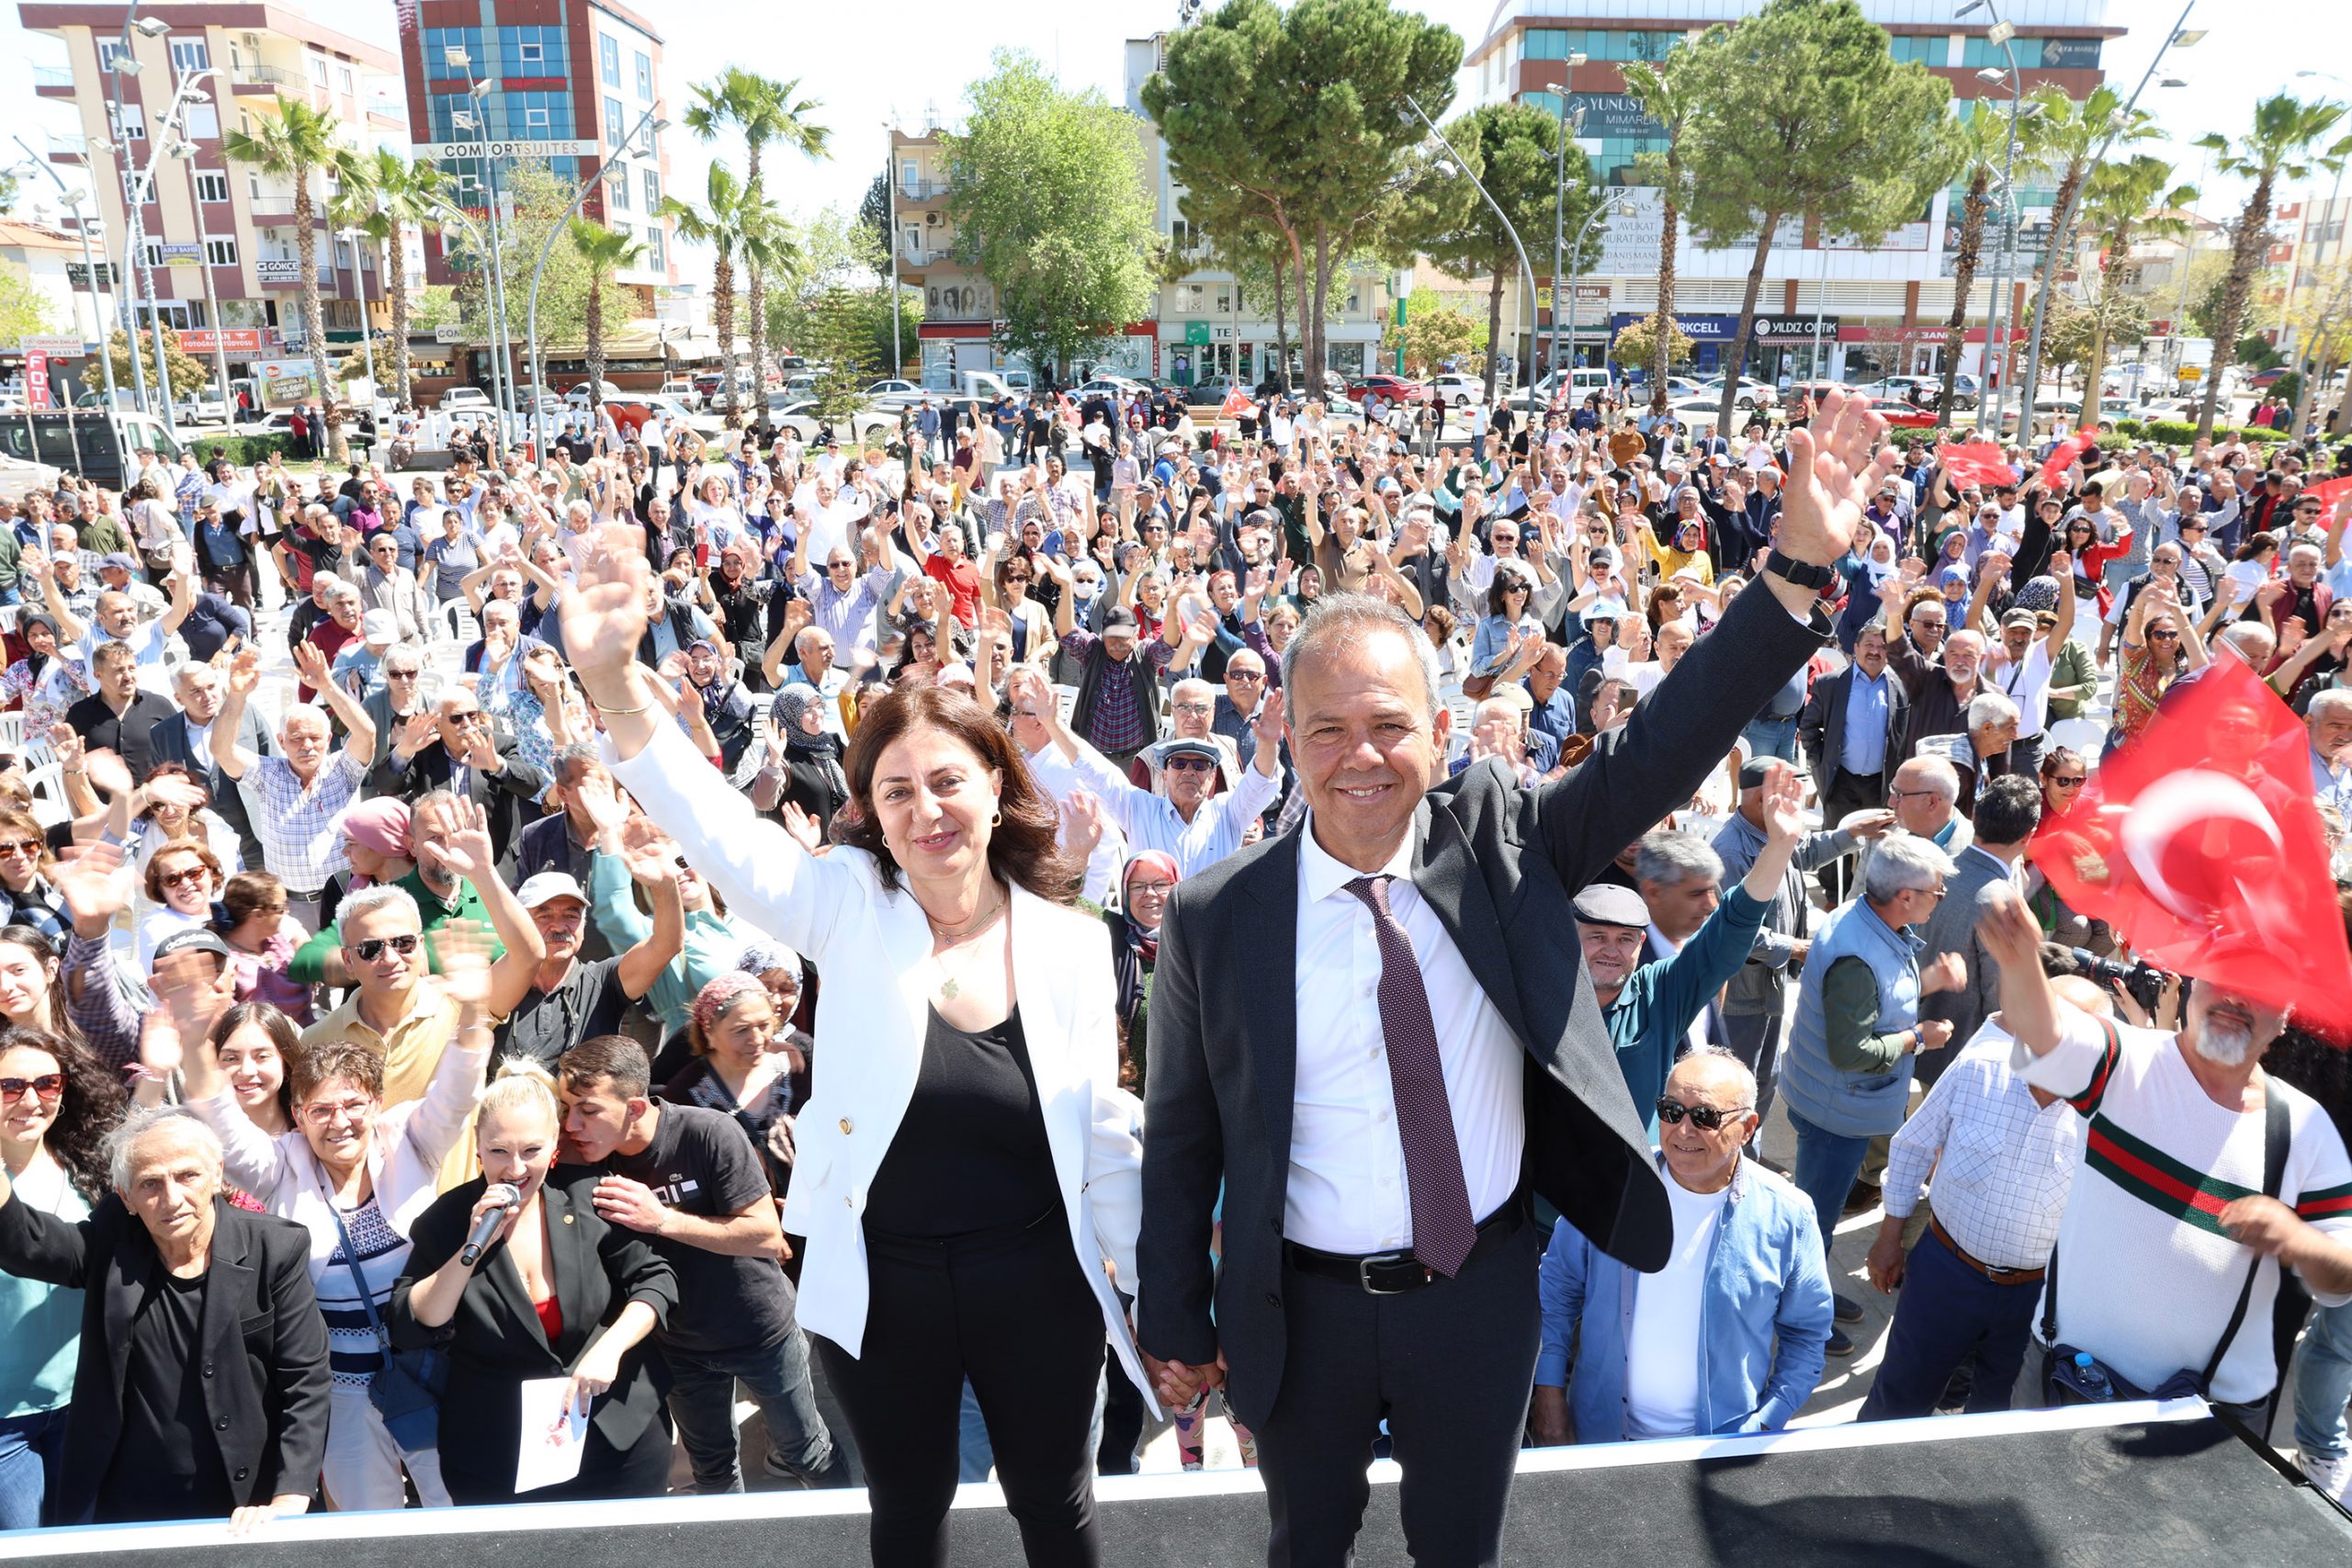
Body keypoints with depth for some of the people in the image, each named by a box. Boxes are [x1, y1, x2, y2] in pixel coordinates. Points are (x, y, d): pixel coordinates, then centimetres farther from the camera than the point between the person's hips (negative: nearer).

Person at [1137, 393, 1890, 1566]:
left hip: (1483, 1293, 1)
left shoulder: (1498, 840, -10)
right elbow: (1182, 1138, -6)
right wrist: (1176, 1320, 0)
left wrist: (1800, 568, -27)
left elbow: (1654, 753, -18)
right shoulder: (1214, 918, -15)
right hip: (1303, 1310, -1)